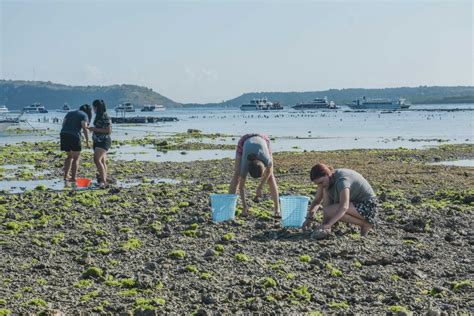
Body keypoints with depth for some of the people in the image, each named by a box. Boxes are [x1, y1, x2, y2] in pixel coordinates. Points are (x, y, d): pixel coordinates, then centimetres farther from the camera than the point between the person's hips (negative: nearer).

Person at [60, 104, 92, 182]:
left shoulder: (70, 113, 25)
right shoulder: (84, 115, 5)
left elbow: (63, 124, 16)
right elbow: (84, 128, -9)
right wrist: (87, 141, -7)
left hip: (63, 134, 6)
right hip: (74, 136, -6)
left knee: (70, 156, 22)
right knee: (76, 158, 4)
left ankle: (66, 176, 20)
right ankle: (73, 178, -1)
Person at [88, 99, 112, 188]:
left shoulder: (105, 117, -14)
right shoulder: (98, 116, 14)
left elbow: (109, 130, -19)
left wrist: (95, 129, -18)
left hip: (104, 141, -9)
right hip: (98, 141, 9)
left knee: (97, 160, -21)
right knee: (102, 162, 11)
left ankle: (103, 181, -22)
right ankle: (104, 180, 15)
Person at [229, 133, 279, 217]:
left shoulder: (267, 160, -40)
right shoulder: (245, 165, -36)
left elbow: (269, 171, -15)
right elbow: (241, 186, -24)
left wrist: (260, 187, -11)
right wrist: (244, 206, -21)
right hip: (245, 142, -1)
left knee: (270, 176, -10)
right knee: (237, 174, -14)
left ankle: (277, 207, -5)